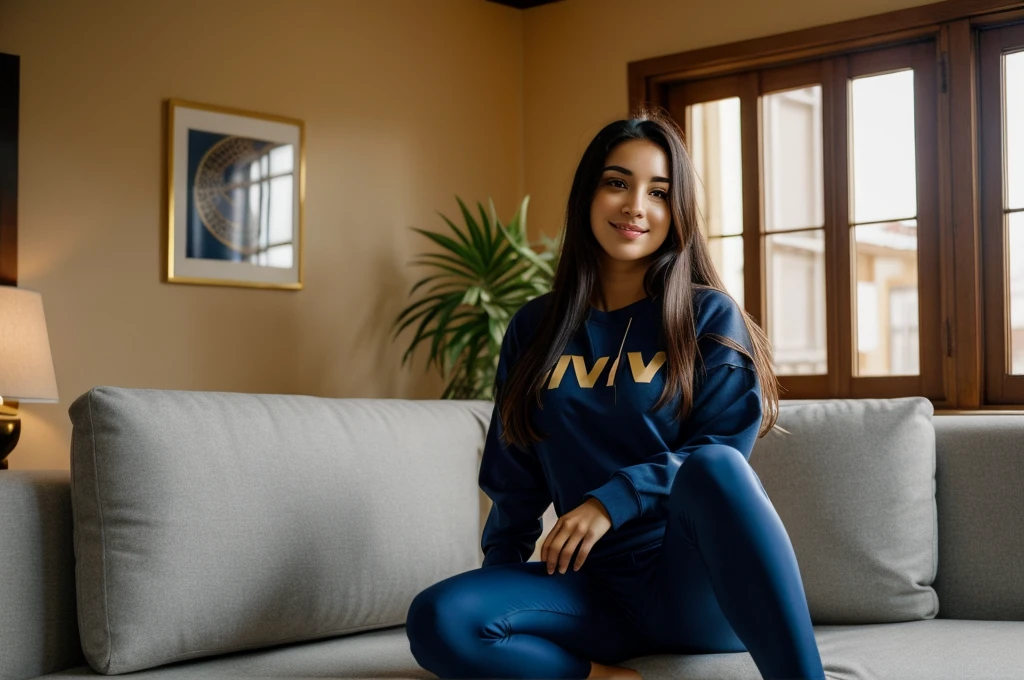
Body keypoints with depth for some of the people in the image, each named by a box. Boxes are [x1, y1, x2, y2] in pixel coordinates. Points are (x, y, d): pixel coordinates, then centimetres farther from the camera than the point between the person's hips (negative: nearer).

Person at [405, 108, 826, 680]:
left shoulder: (710, 318, 3)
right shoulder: (535, 330, 13)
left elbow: (722, 452, -6)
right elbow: (515, 481, 18)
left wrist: (614, 499, -18)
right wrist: (498, 576, 9)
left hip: (699, 588, -2)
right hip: (598, 586, 3)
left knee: (714, 467, -37)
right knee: (436, 622, -25)